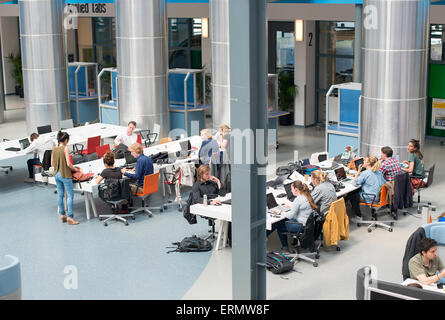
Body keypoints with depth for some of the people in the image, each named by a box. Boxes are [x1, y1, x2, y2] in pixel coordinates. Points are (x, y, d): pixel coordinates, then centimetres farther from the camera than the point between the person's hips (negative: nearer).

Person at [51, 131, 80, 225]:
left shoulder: (54, 149, 5)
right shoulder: (65, 149, -14)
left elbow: (52, 163, 10)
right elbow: (68, 164, -17)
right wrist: (75, 169, -1)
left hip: (57, 174, 7)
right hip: (65, 175, -7)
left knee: (60, 195, 14)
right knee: (70, 195, -2)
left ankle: (62, 215, 20)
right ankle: (70, 217, -6)